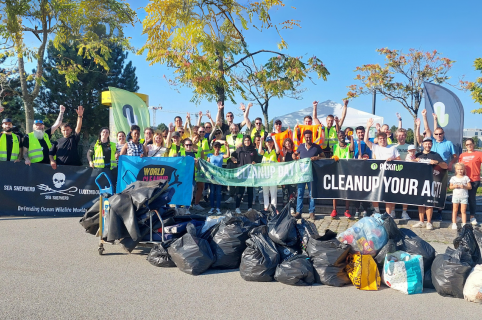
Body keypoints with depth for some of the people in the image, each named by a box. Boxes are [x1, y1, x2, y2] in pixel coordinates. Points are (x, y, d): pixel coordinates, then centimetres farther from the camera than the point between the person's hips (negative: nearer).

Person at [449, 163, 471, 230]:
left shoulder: (466, 178, 1)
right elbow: (450, 187, 8)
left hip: (464, 197, -1)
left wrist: (464, 186, -17)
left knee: (463, 211, 2)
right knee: (455, 210, 5)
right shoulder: (453, 178, 4)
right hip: (455, 196, 1)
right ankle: (454, 223, 9)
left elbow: (470, 187, 0)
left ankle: (464, 224, 7)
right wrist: (454, 186, -12)